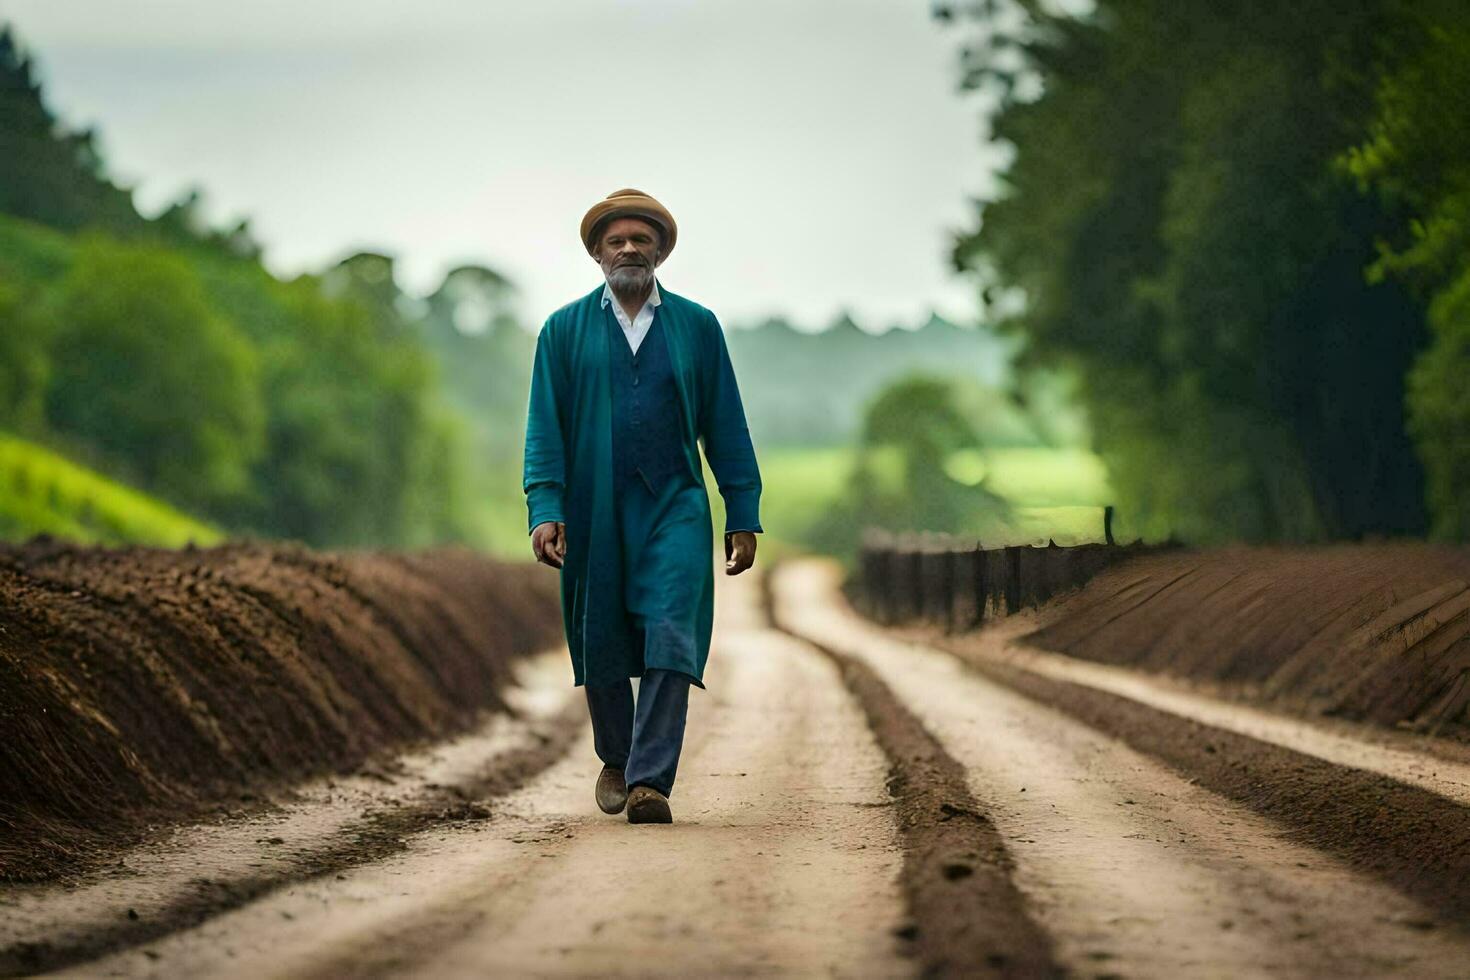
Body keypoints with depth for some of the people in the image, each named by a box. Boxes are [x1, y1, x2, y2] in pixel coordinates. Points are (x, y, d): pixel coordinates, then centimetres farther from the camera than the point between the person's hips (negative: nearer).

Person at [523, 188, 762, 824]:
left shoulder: (697, 326, 9)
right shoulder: (565, 330, 8)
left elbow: (725, 427, 9)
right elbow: (544, 429, 3)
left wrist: (743, 516, 5)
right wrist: (544, 509, -9)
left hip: (674, 508, -1)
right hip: (593, 511, 1)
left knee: (670, 641, -13)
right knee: (600, 647, 8)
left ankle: (651, 780, -14)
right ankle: (616, 761, 30)